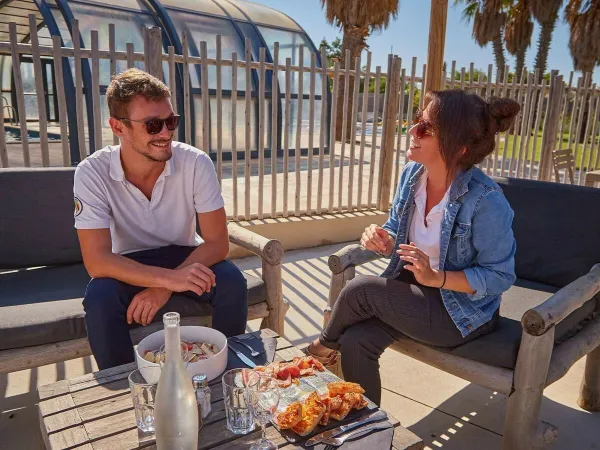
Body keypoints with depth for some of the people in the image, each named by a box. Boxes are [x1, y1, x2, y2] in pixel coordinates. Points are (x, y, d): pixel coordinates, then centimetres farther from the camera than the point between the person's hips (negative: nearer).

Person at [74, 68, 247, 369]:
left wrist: (164, 288, -29)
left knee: (231, 281, -26)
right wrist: (169, 278, -39)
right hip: (128, 269, 0)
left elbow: (217, 242, -17)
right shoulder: (92, 173, -19)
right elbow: (96, 260, -25)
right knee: (99, 298, -31)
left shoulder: (196, 163, -18)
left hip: (184, 259, 1)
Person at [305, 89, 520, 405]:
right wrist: (383, 240, -16)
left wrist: (435, 277, -29)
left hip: (464, 313, -6)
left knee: (360, 290, -22)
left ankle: (325, 346, 12)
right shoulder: (412, 174, -4)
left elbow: (499, 276, -17)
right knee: (355, 342, -18)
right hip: (413, 289, 6)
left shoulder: (486, 201, -24)